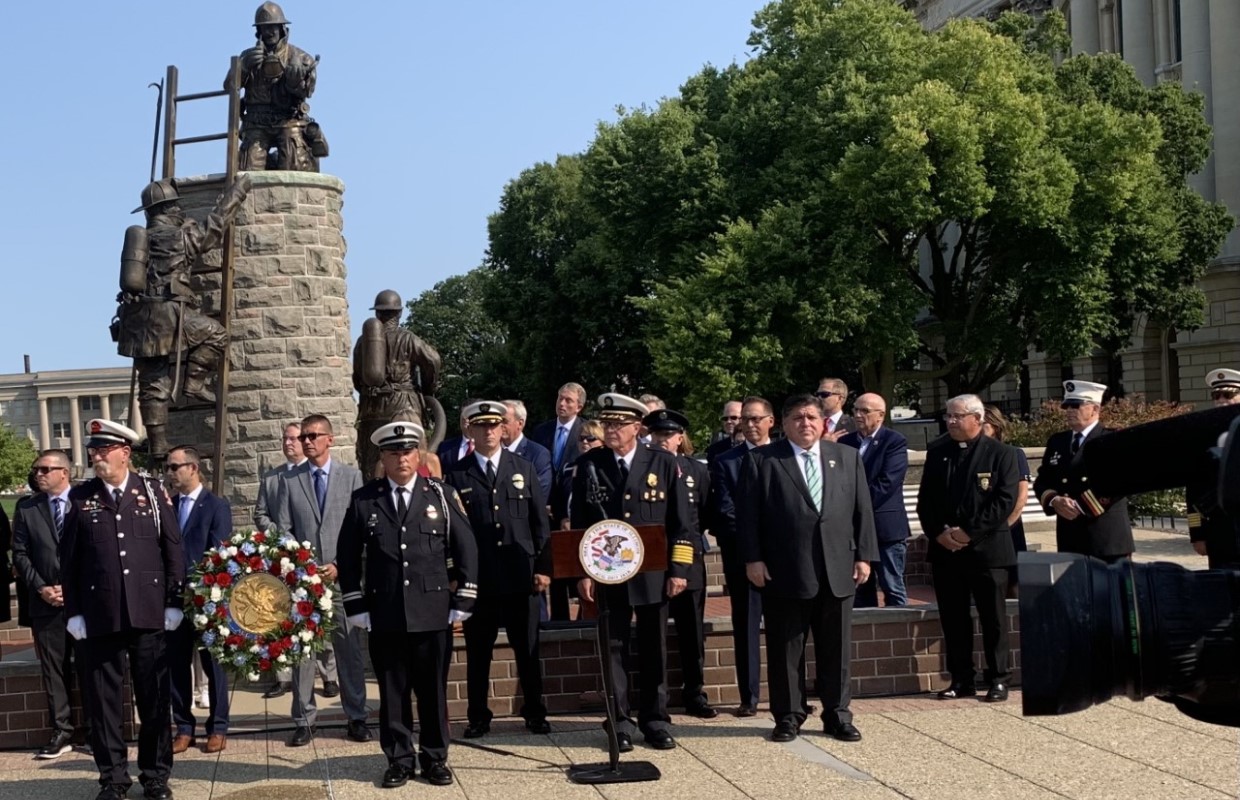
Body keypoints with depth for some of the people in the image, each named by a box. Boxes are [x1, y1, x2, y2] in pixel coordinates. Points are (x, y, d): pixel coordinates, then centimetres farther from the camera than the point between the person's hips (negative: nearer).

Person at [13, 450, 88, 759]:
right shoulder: (26, 507, 9)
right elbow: (20, 553, 8)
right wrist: (40, 587, -4)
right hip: (45, 602, 3)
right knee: (53, 668, 4)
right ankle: (61, 732, 10)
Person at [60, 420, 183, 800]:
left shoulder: (153, 492, 4)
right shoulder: (80, 497, 5)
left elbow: (173, 550, 4)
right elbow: (69, 559, 5)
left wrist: (174, 602, -1)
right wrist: (73, 612, 0)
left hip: (148, 612, -1)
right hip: (97, 616, 1)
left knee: (154, 698, 7)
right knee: (102, 700, 6)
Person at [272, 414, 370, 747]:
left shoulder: (352, 477, 5)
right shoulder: (289, 481, 9)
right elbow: (283, 531, 6)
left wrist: (340, 565, -7)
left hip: (342, 576, -1)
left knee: (350, 650, 1)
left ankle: (357, 718, 10)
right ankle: (304, 720, 10)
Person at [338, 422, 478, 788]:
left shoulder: (441, 495, 4)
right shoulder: (363, 500, 5)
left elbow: (466, 549, 4)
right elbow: (348, 557, 7)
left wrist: (462, 602, 0)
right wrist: (356, 607, 2)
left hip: (433, 613, 0)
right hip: (384, 616, 0)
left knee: (433, 689, 7)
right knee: (392, 691, 7)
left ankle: (435, 758, 19)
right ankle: (399, 760, 18)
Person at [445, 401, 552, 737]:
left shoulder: (524, 469, 8)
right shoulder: (457, 475, 2)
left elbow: (541, 521, 7)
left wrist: (543, 567, 1)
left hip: (521, 576, 1)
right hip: (477, 578, -1)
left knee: (528, 650, 8)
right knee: (477, 652, 5)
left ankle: (535, 713, 20)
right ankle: (478, 717, 16)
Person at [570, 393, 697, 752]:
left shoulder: (663, 464, 1)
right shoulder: (588, 465, 2)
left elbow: (681, 522, 1)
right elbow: (578, 524, 3)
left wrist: (679, 569, -4)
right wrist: (583, 573, -2)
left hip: (654, 576, 0)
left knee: (654, 651, 8)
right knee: (614, 650, 3)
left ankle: (655, 721, 19)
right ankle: (620, 723, 12)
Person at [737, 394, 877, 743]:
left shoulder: (847, 457, 11)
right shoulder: (761, 460, 1)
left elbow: (862, 509, 10)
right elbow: (747, 514, -2)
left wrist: (864, 555, 3)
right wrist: (752, 558, -8)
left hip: (837, 570, 3)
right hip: (784, 571, -2)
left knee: (836, 649, 9)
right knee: (785, 649, 5)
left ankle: (837, 716, 20)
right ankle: (788, 716, 16)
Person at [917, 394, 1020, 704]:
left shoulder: (1000, 453, -2)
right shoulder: (937, 451, 10)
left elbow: (1005, 501, -10)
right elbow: (925, 499, 9)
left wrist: (968, 532, -15)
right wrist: (939, 532, -6)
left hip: (987, 548, -4)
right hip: (944, 549, 4)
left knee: (993, 618, 3)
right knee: (953, 618, 7)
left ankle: (998, 679, 12)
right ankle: (961, 679, 15)